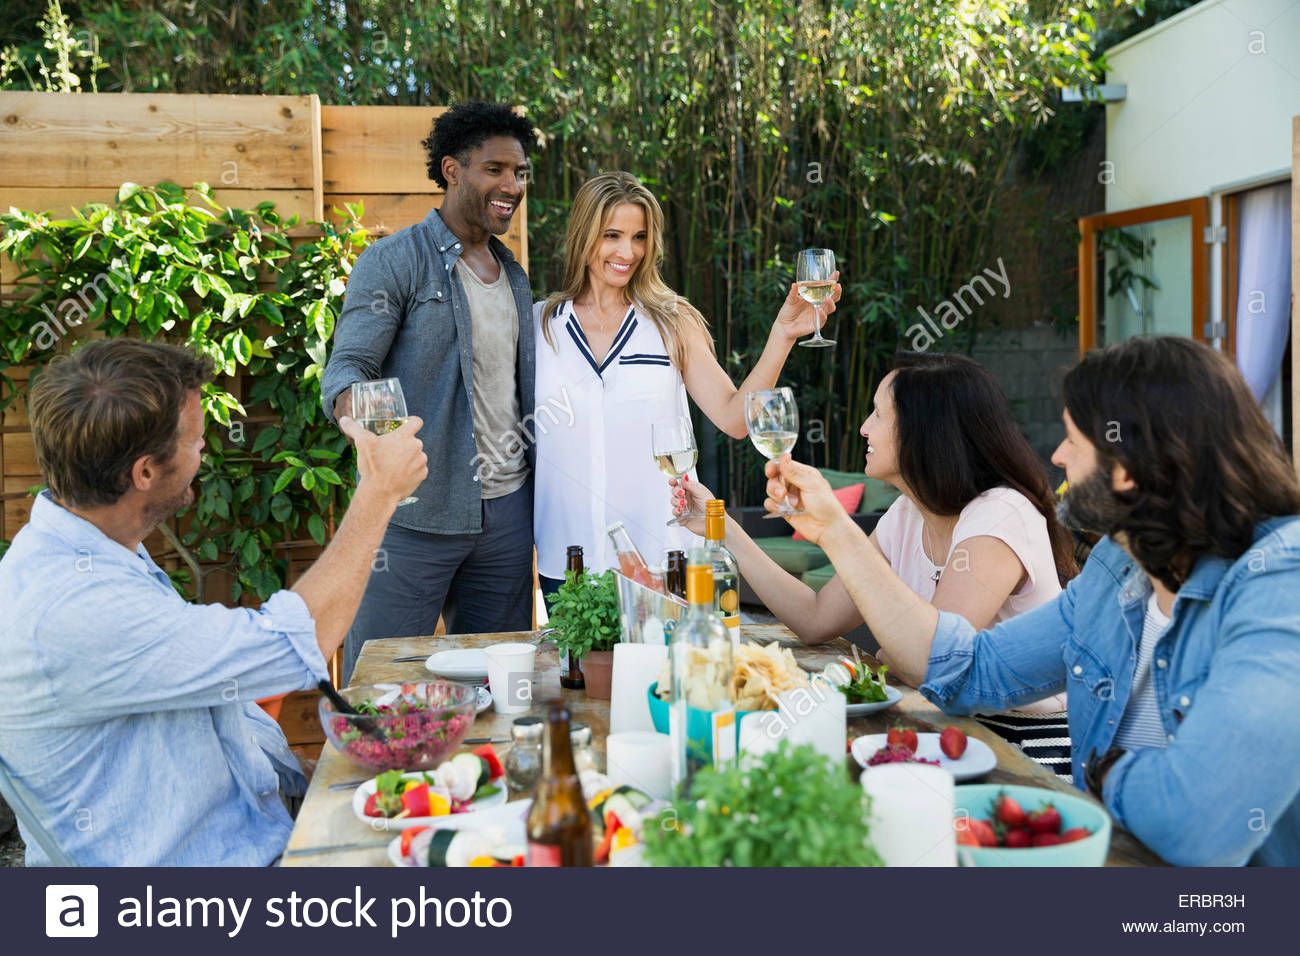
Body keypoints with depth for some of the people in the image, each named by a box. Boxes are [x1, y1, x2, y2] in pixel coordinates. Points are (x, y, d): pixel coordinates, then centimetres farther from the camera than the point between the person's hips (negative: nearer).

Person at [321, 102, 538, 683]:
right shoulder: (394, 262, -3)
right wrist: (352, 403, -35)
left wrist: (542, 495, 9)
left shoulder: (513, 273, 17)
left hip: (507, 510, 6)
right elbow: (349, 363, -11)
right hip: (416, 513, -6)